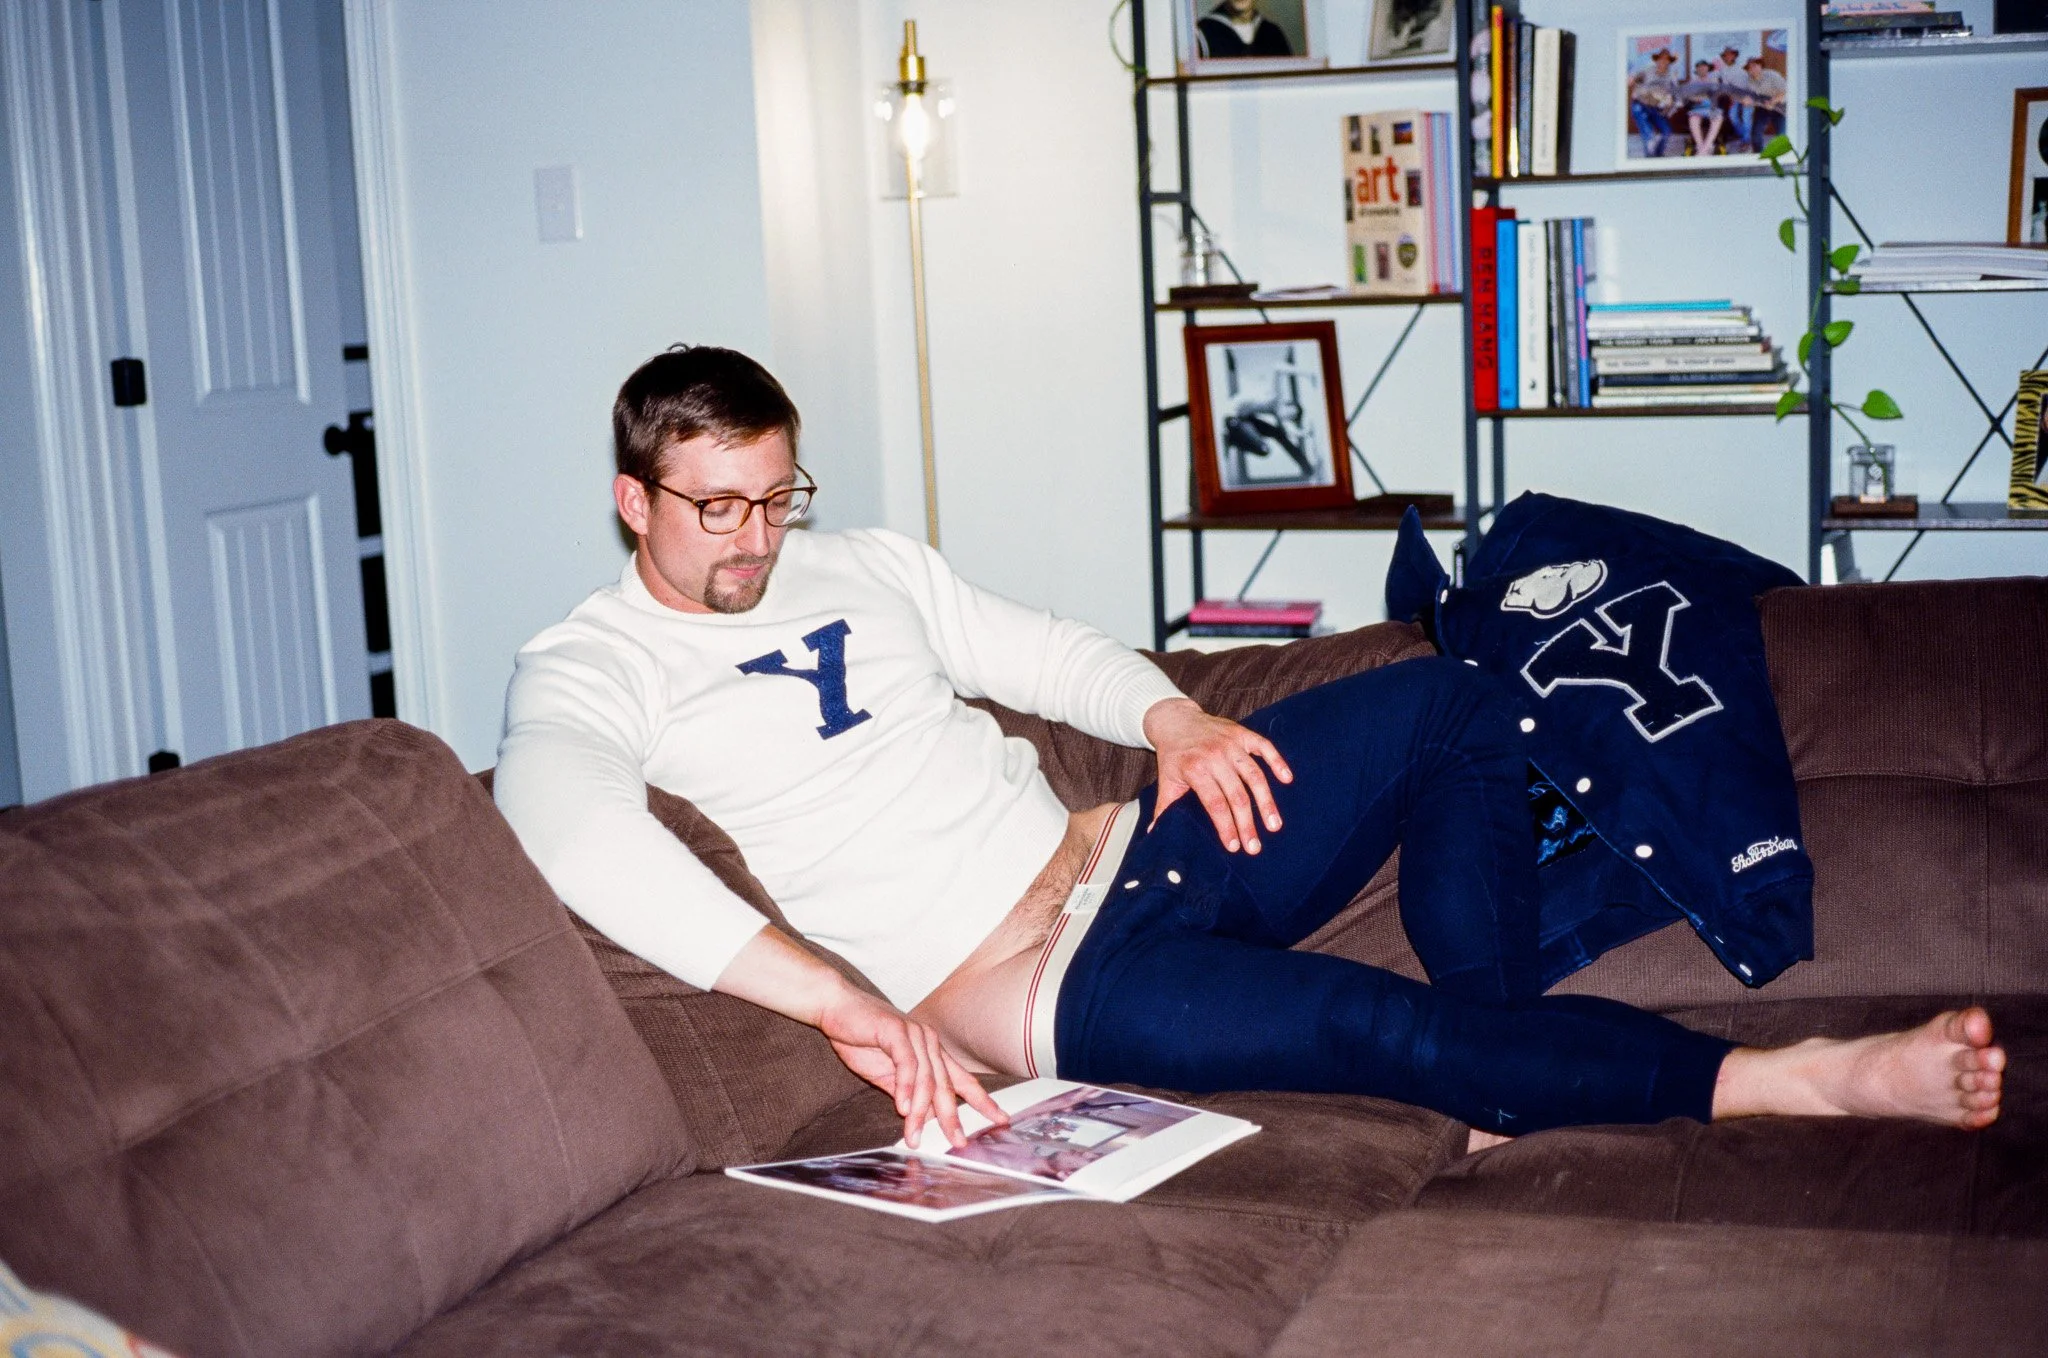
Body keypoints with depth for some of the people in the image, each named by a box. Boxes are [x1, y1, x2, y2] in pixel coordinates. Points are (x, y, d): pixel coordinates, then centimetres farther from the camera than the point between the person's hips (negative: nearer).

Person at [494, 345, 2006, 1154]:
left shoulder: (862, 564, 15)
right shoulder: (586, 673, -6)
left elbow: (1049, 651, 21)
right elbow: (573, 828, -29)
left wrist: (1173, 716, -4)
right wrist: (839, 999, -39)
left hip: (1122, 855, 8)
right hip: (1015, 988, -8)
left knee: (1449, 703, -2)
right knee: (1384, 1026, -28)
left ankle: (1510, 1101, -6)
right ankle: (1779, 1078, -19)